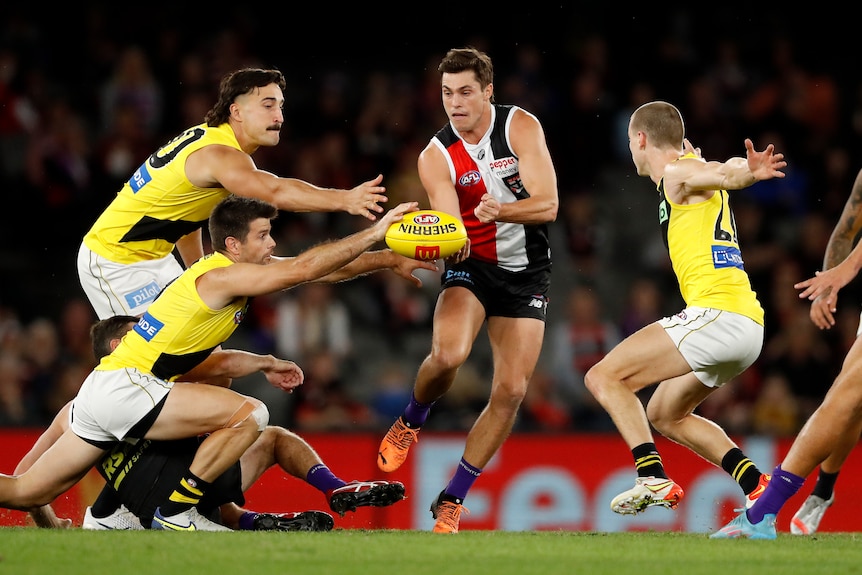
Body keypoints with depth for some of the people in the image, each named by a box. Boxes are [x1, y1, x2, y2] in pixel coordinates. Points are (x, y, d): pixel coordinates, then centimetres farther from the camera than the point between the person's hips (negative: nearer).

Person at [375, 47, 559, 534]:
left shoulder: (521, 127, -11)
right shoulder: (436, 158, -10)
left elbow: (547, 205, -18)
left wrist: (501, 210, -37)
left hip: (526, 274, 1)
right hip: (472, 268, -1)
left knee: (511, 391, -6)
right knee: (448, 354, -31)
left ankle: (452, 501, 5)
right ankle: (411, 422, 3)